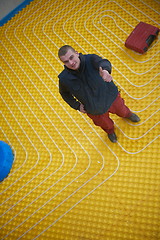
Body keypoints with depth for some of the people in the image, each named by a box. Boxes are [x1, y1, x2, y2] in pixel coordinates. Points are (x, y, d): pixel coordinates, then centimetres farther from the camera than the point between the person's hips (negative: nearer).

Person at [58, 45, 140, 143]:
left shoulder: (90, 59, -32)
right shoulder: (64, 79, -27)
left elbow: (102, 62, -56)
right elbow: (64, 93, -3)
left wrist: (105, 70, -80)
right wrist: (77, 106, -7)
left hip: (111, 97, 0)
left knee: (122, 111, 32)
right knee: (105, 124, 30)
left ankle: (128, 114, 73)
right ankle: (110, 131, 70)